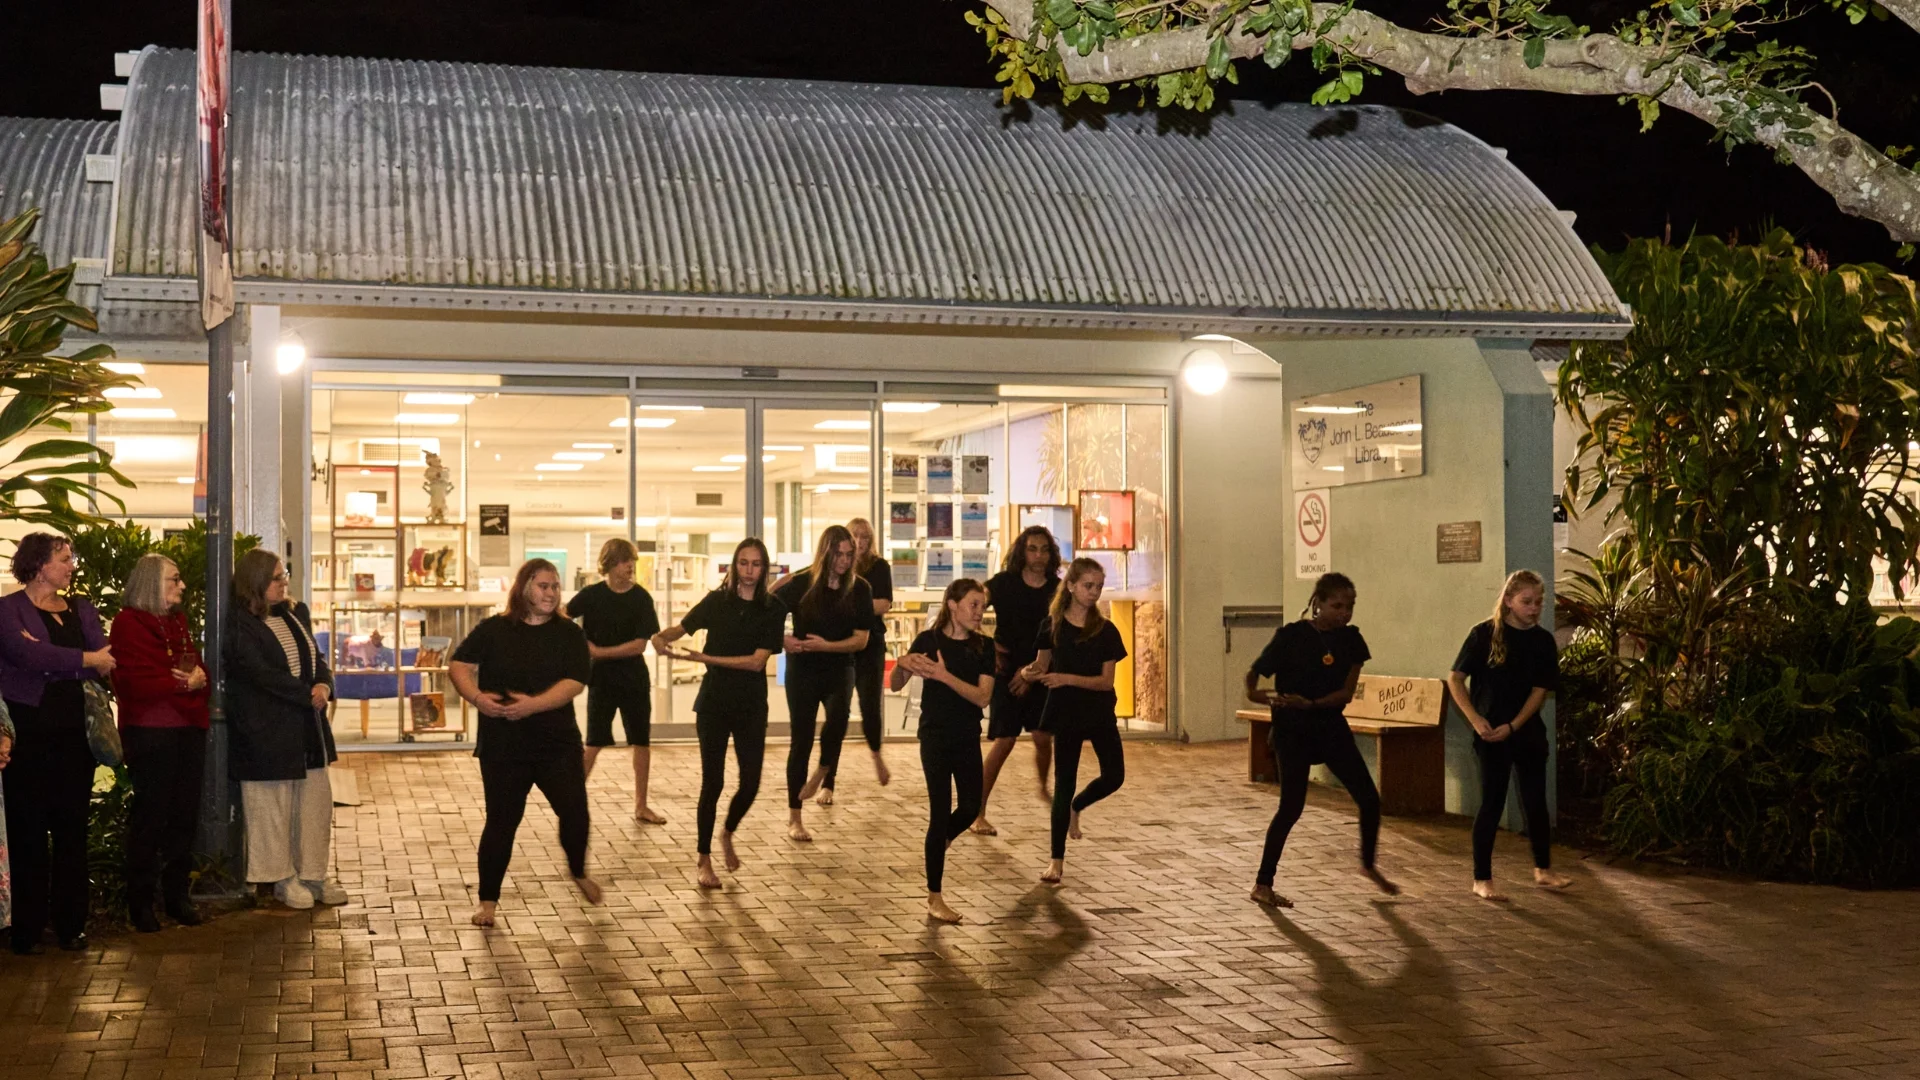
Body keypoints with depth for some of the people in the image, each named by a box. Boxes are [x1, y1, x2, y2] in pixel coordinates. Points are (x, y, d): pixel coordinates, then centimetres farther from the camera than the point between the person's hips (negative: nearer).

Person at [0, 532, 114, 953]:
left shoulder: (82, 610, 13)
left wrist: (49, 659, -15)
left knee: (72, 829, 5)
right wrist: (85, 659, -11)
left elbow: (105, 663, -1)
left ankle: (71, 925, 12)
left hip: (73, 733, 4)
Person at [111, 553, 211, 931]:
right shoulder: (129, 623, -7)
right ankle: (141, 903, 4)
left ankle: (177, 895, 17)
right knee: (150, 813, -3)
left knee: (184, 814, 8)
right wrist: (181, 684, -13)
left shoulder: (178, 622, 18)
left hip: (189, 727, 7)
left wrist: (198, 678, -7)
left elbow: (199, 669, 16)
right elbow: (134, 681, -17)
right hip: (150, 731, -7)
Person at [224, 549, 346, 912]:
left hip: (308, 726, 7)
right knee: (274, 806, 2)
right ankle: (283, 878, 12)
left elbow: (316, 655, 12)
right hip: (267, 731, -7)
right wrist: (308, 694, -18)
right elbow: (262, 673, -19)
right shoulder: (240, 626, -11)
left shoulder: (295, 614, 12)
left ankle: (313, 874, 19)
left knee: (316, 802, 9)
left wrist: (324, 684, -10)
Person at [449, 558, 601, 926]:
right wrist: (476, 696, -20)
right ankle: (488, 900, 14)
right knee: (501, 820, 3)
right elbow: (458, 665, -1)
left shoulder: (569, 634, 0)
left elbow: (574, 682, -11)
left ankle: (578, 872, 29)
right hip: (502, 747, -1)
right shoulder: (493, 630, 1)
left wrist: (533, 704, -24)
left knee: (575, 811, -2)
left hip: (558, 744, 1)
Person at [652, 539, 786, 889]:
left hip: (751, 705, 1)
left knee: (750, 783, 1)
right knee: (713, 782, -1)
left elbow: (758, 660, -12)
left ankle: (728, 834, 32)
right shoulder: (717, 601, -1)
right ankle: (704, 860, 12)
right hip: (714, 701, -1)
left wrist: (707, 658, -19)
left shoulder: (773, 609, -4)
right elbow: (681, 628, 2)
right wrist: (662, 638, -22)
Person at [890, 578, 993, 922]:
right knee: (940, 812, -5)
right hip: (935, 736, -3)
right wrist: (902, 664, -31)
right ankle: (934, 897, 3)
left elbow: (983, 697, -13)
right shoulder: (928, 641, -7)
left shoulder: (984, 647, -1)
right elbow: (896, 685, -9)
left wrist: (944, 676, -25)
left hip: (968, 738, 3)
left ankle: (938, 845, 39)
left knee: (970, 807, 5)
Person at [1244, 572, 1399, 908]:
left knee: (1369, 798, 5)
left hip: (1332, 727, 5)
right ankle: (1262, 885, 6)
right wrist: (1255, 693, -30)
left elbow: (1347, 692, -7)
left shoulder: (1350, 638, -1)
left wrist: (1310, 703, -23)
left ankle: (1368, 864, 30)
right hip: (1292, 731, -5)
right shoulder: (1292, 635, -13)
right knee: (1291, 807, -5)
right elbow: (1254, 672, -8)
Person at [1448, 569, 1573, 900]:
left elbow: (1540, 690, -2)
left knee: (1536, 800, 11)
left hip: (1528, 731, 4)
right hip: (1491, 733, -4)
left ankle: (1543, 870, 28)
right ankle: (1481, 879, 7)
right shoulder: (1484, 634, -9)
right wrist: (1475, 719, -17)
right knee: (1492, 804, -1)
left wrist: (1512, 727, -14)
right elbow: (1455, 680, -7)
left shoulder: (1543, 641, 0)